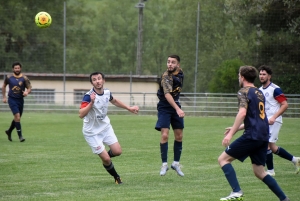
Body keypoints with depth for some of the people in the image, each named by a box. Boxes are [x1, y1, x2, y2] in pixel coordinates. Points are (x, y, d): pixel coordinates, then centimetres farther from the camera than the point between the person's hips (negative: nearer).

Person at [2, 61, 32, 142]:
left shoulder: (24, 78, -3)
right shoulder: (9, 77, -1)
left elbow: (29, 88, -4)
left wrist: (27, 92, -27)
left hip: (20, 100, 2)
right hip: (12, 99, -2)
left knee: (17, 118, 13)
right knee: (17, 116, -17)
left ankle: (9, 131, 38)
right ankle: (20, 136, -15)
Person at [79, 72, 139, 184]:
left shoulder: (107, 92, -6)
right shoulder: (88, 96, -27)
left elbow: (114, 101, 18)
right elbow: (81, 114, -38)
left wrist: (129, 108, 21)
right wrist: (91, 103, -48)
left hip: (105, 127, 6)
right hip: (92, 132, -6)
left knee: (117, 151, -3)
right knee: (106, 159, -8)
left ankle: (104, 155, 30)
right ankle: (116, 177, 19)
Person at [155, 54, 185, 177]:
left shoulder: (180, 73, 1)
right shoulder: (166, 76, -22)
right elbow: (167, 94, -36)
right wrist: (177, 109, -47)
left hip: (176, 106, 6)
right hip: (165, 107, -6)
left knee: (179, 136, 7)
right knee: (165, 135, -14)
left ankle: (176, 163, 20)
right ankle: (164, 164, -3)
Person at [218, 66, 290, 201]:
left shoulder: (244, 92, -4)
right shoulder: (259, 93, 21)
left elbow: (242, 113, -20)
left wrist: (231, 133, -22)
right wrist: (236, 128, 33)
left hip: (252, 135, -8)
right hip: (263, 136, 8)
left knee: (223, 159, 0)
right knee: (259, 172, 15)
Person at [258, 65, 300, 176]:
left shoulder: (275, 89, -11)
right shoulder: (260, 90, 13)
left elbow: (285, 105, -15)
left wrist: (274, 117, -22)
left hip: (274, 121, -8)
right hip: (264, 121, 8)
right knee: (272, 147, 9)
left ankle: (270, 171, -1)